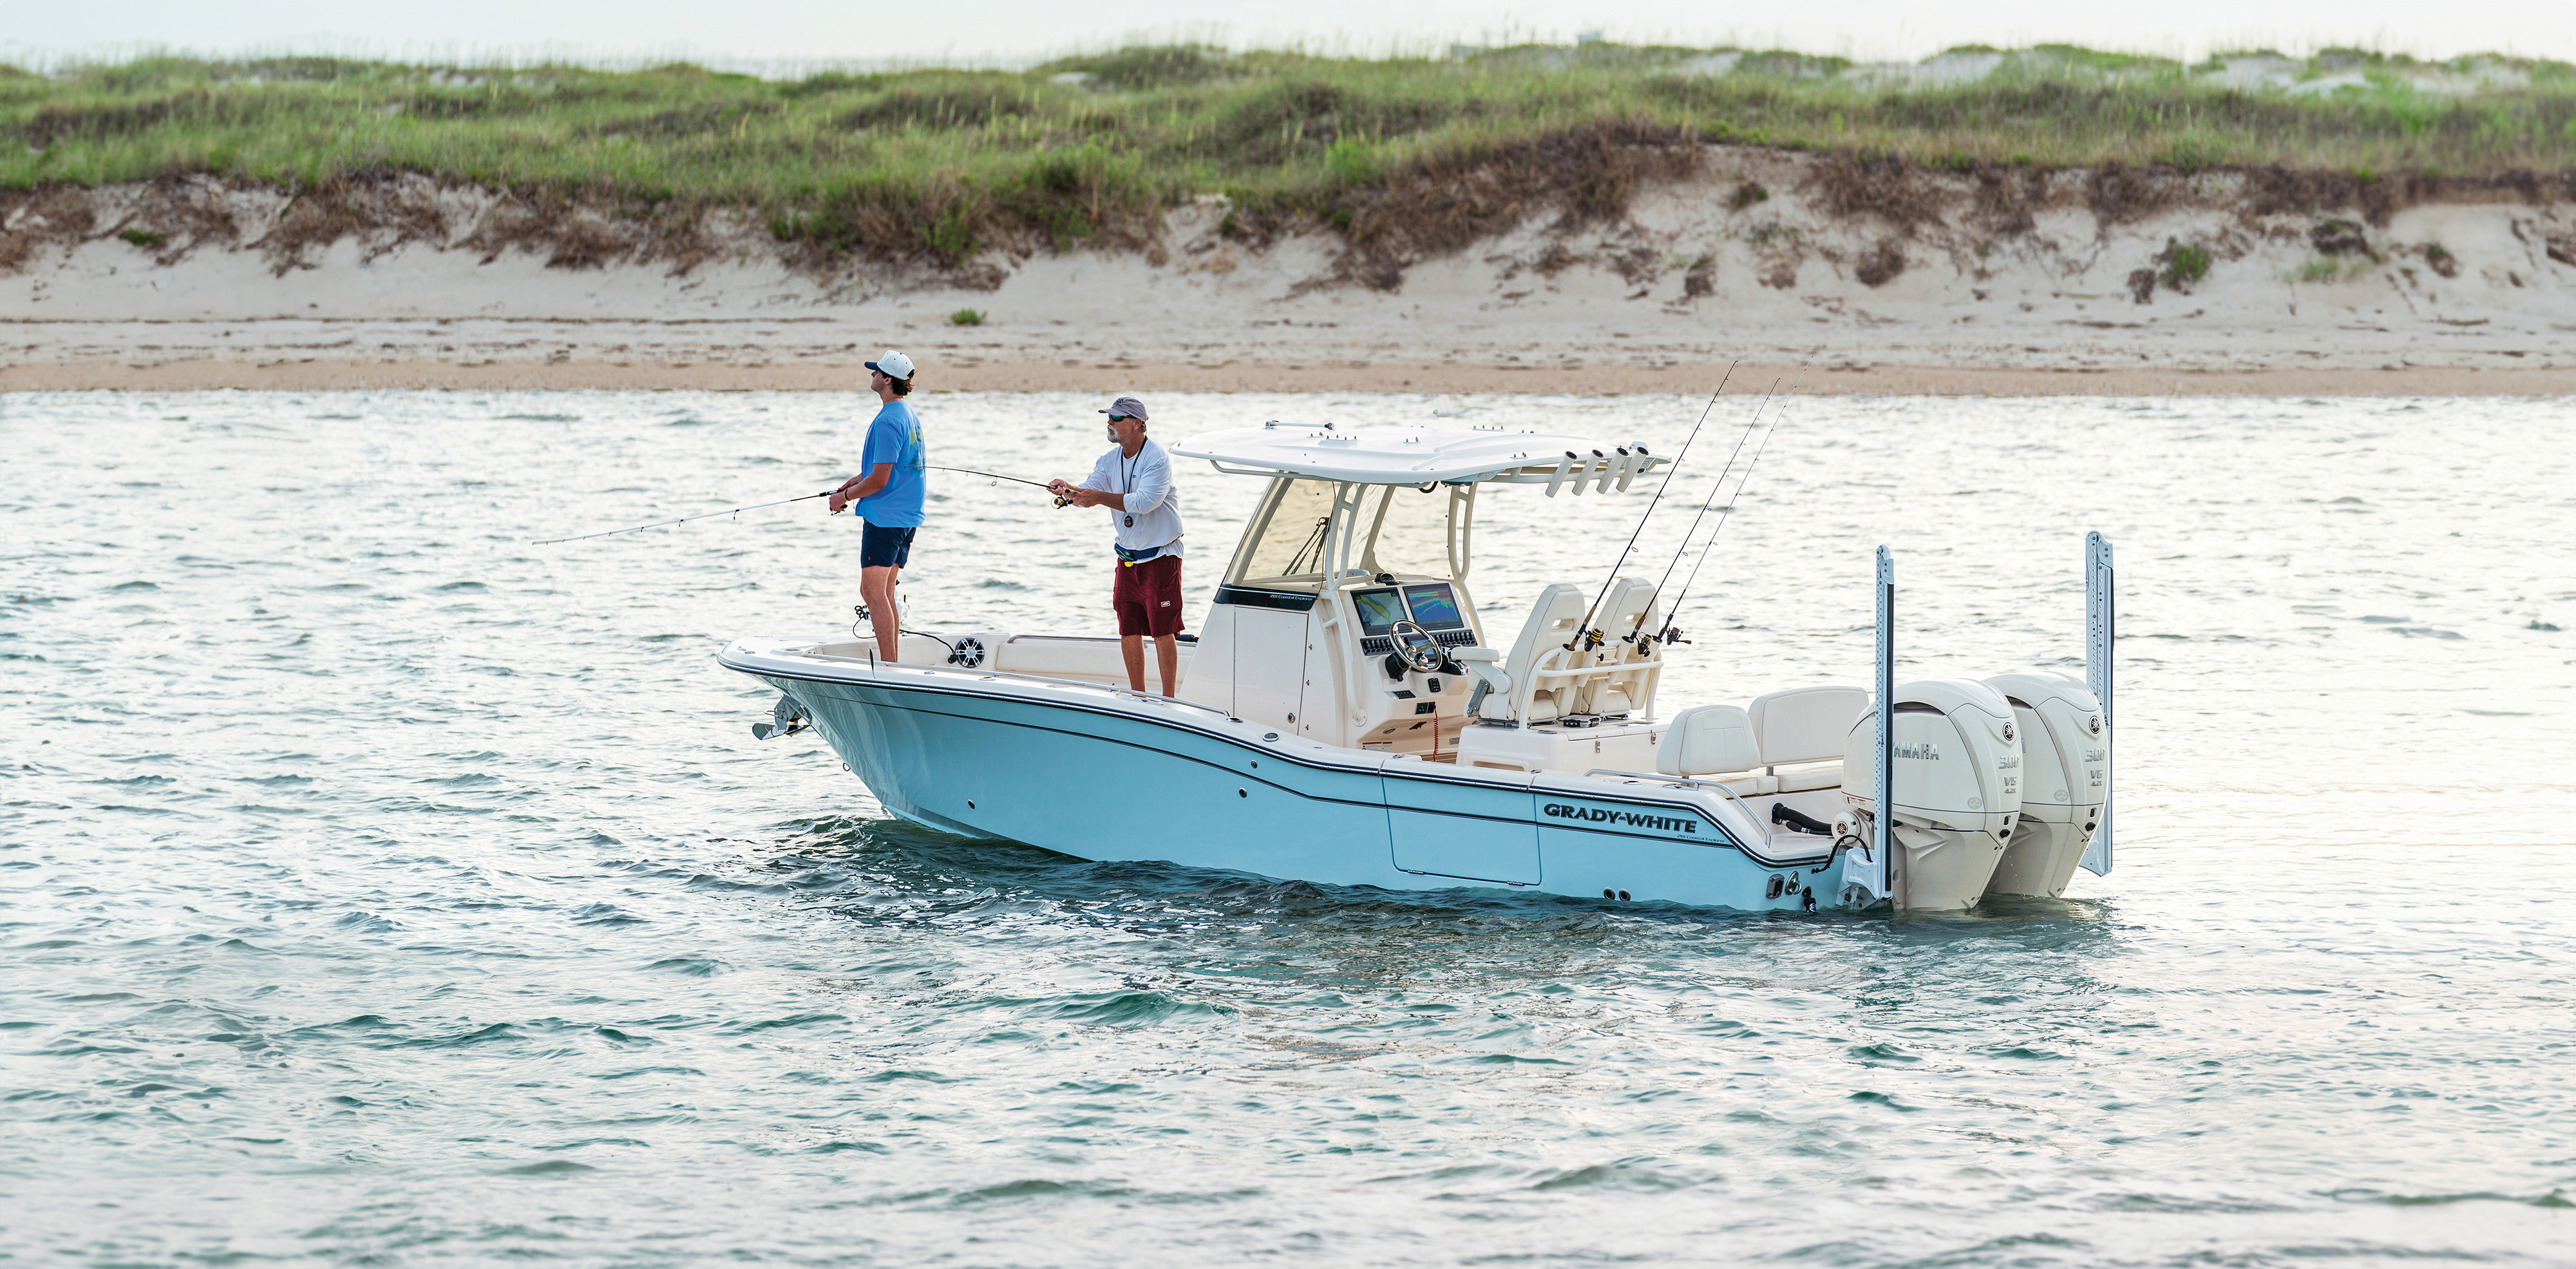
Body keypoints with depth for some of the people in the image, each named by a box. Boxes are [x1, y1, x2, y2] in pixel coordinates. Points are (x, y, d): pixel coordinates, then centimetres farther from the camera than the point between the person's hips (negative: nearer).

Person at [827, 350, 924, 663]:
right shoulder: (909, 415, 13)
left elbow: (880, 480, -20)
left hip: (884, 517, -10)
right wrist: (860, 479, 17)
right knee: (885, 593, 13)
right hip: (907, 517, 10)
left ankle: (889, 665, -13)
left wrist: (845, 496, -6)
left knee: (873, 591, -9)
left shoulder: (888, 422, -19)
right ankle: (891, 661, 13)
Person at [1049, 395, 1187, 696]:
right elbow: (1089, 492, -3)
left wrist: (1100, 497, -30)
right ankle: (1138, 697, 19)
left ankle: (1168, 701, 2)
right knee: (1129, 632, 8)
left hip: (1161, 556, -7)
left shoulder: (1157, 459, -17)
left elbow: (1144, 502, -27)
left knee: (1163, 631, -5)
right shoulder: (1110, 460, 6)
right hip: (1128, 556, 7)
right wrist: (1068, 490, -25)